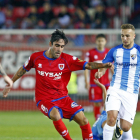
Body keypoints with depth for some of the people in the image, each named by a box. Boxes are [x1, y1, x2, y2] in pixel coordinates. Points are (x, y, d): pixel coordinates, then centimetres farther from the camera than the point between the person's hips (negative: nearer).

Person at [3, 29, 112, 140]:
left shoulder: (67, 59, -7)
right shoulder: (36, 57, -3)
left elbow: (88, 65, -14)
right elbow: (23, 70, 15)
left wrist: (104, 65, -31)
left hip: (63, 98, 2)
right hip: (44, 100, -2)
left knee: (83, 120, -12)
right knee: (55, 115, -33)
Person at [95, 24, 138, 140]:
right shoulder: (115, 51, 5)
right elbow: (103, 66, 11)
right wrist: (99, 73, -12)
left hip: (131, 92, 0)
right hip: (115, 89, 0)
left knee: (125, 127, -4)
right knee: (112, 118, -25)